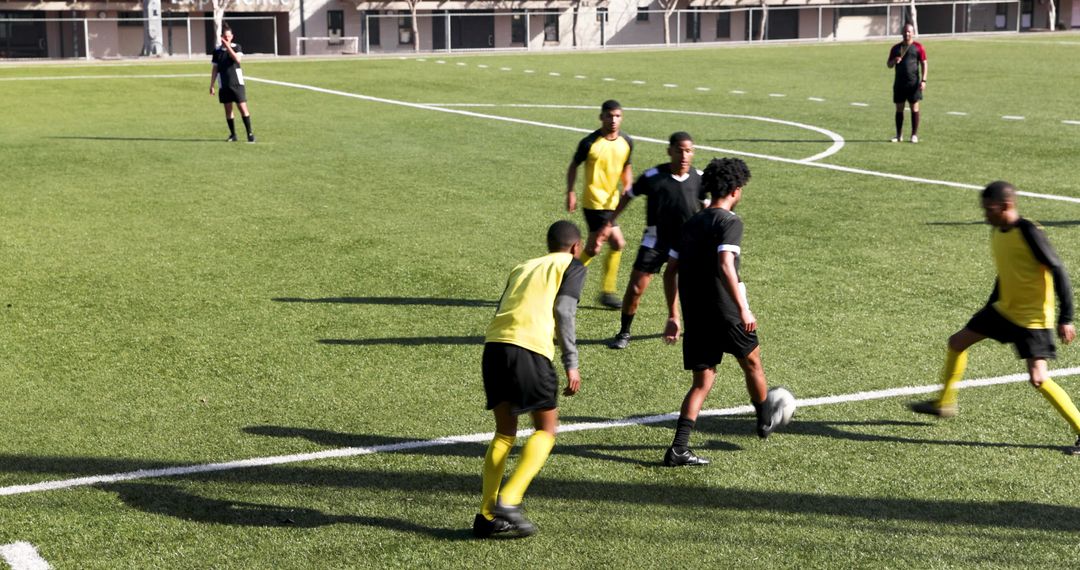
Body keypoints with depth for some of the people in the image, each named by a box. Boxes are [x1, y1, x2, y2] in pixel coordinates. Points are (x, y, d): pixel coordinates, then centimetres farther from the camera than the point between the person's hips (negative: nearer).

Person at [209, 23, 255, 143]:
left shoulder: (236, 47, 0)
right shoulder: (217, 50, 7)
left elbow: (237, 59, -20)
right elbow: (215, 68, 12)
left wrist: (228, 46, -20)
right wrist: (212, 85, 9)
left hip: (237, 83, -3)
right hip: (224, 85, 3)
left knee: (243, 108, -8)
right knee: (228, 109, 5)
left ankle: (250, 134, -4)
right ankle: (233, 135, 14)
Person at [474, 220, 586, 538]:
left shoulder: (522, 267, 30)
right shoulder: (572, 266, 14)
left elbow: (502, 311, 21)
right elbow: (562, 312, -1)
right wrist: (571, 364, -1)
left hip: (493, 344, 6)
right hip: (530, 349, -6)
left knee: (504, 433, 16)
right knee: (546, 430, 9)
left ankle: (486, 516, 9)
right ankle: (508, 500, -7)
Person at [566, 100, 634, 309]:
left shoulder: (627, 142, 3)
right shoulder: (589, 143, -12)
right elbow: (573, 166, -1)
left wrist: (627, 188, 1)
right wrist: (570, 192, -7)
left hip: (612, 201, 6)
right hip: (595, 202, -6)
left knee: (593, 248, 9)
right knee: (617, 243, -10)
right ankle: (607, 292, 5)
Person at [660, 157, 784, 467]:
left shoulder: (691, 223, 13)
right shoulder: (730, 222, -10)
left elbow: (670, 272, 13)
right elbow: (725, 266, -24)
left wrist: (673, 316, 18)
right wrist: (744, 309, -24)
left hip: (694, 316, 6)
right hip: (725, 313, -6)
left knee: (703, 381, 8)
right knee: (752, 362, 21)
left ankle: (678, 448, -5)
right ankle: (765, 421, 41)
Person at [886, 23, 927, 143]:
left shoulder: (918, 47, 2)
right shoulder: (896, 48, 11)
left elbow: (924, 64, 0)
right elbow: (889, 65, 15)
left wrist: (923, 80, -9)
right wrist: (894, 61, -9)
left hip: (913, 83, -3)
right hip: (899, 83, 3)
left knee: (914, 108, -1)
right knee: (899, 108, 4)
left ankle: (914, 135, 4)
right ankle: (899, 135, 10)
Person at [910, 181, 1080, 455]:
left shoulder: (1029, 232, -22)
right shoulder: (997, 231, 2)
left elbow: (1058, 271, -20)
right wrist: (989, 307, 24)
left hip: (1032, 317, -9)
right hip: (1004, 309, 9)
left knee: (1038, 378, -17)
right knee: (957, 342, 15)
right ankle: (944, 403, 33)